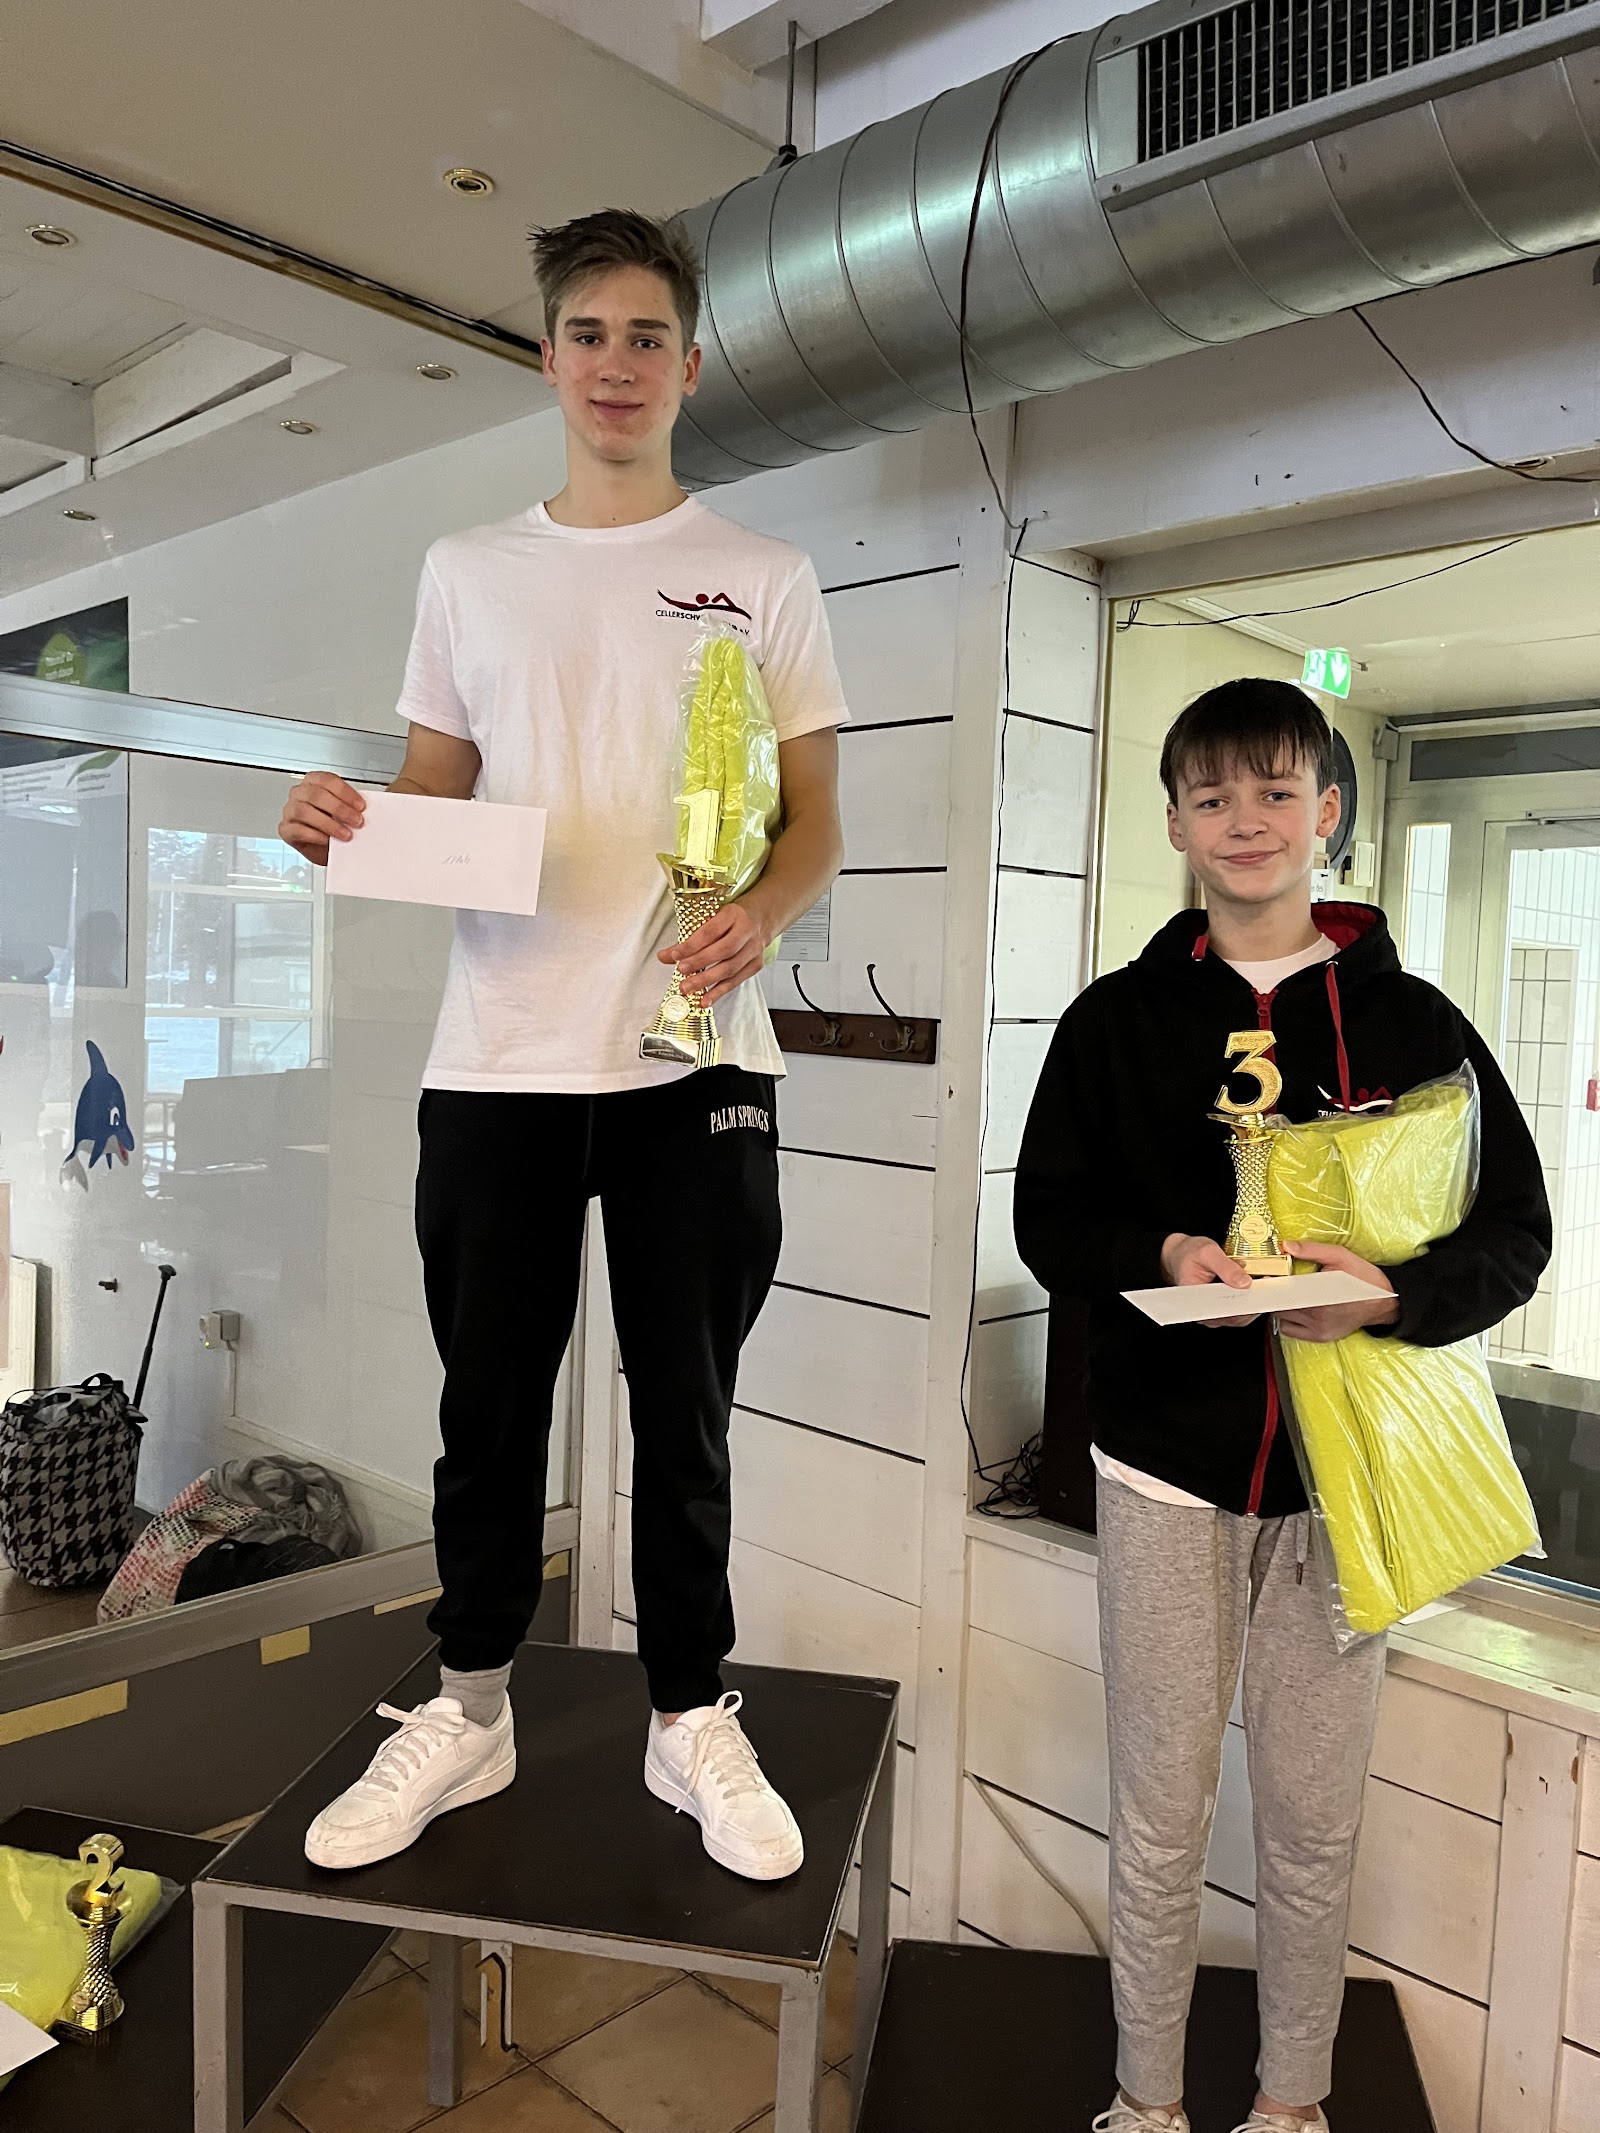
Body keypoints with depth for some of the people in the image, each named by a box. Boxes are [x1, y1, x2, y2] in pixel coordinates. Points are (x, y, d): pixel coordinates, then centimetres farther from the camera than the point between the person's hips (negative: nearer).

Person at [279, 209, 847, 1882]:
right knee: (489, 1401, 10)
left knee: (685, 1409, 7)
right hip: (495, 1056, 2)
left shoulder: (763, 580, 8)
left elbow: (815, 822, 5)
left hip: (694, 1056, -1)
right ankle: (468, 1709, 29)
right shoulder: (467, 571, 14)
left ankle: (690, 1717, 25)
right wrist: (346, 825, -7)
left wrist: (762, 914, -17)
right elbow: (432, 794, 16)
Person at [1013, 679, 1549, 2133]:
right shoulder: (1120, 1019, 1)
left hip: (1342, 1473, 0)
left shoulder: (1411, 1020, 0)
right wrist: (1160, 1258, -17)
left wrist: (1396, 1294, -18)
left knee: (1316, 1819, 14)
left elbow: (1517, 1232, 2)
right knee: (1160, 1814, 11)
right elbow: (1048, 1217, 3)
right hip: (1166, 1466, 0)